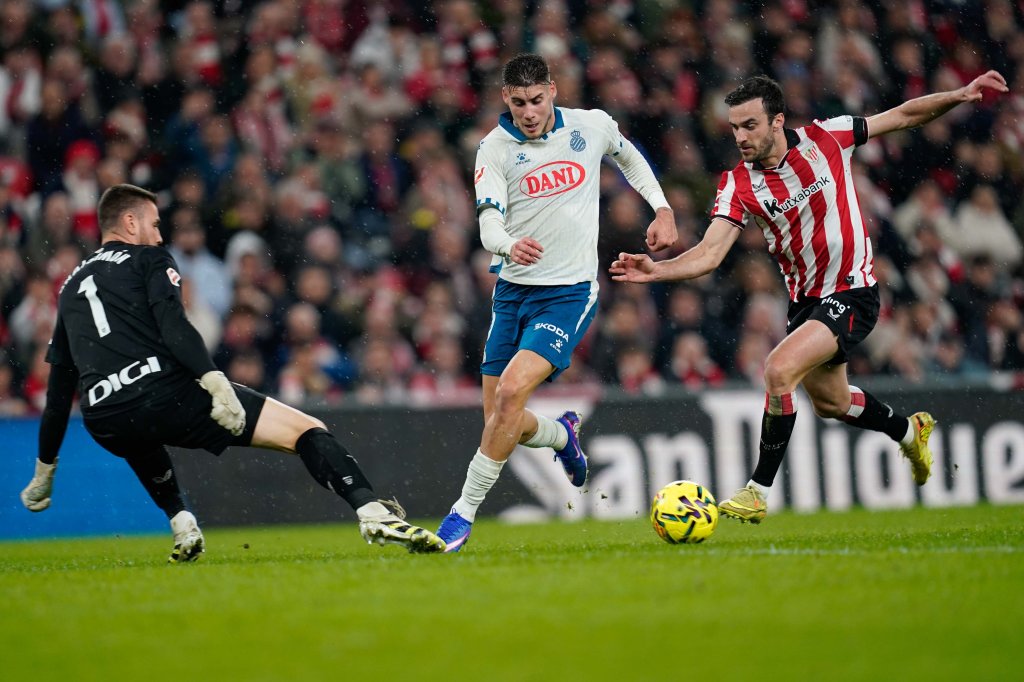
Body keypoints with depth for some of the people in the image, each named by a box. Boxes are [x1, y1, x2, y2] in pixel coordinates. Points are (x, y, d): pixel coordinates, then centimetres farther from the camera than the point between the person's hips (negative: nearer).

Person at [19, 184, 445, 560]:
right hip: (164, 391, -5)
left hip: (104, 425, 6)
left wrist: (44, 470, 35)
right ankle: (372, 512, -25)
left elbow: (58, 389, 29)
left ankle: (181, 524, 29)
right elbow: (172, 326, -9)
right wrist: (213, 381, -19)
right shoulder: (148, 260, 12)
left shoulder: (71, 288, 28)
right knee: (305, 430, -4)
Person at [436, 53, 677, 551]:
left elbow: (628, 155, 21)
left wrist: (662, 208, 12)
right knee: (503, 422, 4)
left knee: (512, 391, -22)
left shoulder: (592, 126, -3)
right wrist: (510, 244, -41)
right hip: (513, 289, 2)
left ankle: (464, 513, -14)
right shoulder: (495, 148, -6)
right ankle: (563, 435, 40)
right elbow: (489, 223, -18)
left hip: (569, 291, -2)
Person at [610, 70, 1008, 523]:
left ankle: (758, 493, -14)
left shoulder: (824, 139, -12)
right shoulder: (738, 186, -8)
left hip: (851, 293, -6)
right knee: (829, 403, 22)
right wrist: (657, 270, -35)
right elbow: (709, 253, -17)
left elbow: (902, 116, -1)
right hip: (804, 298, 6)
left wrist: (961, 95, -11)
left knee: (779, 370, -24)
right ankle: (910, 431, 53)